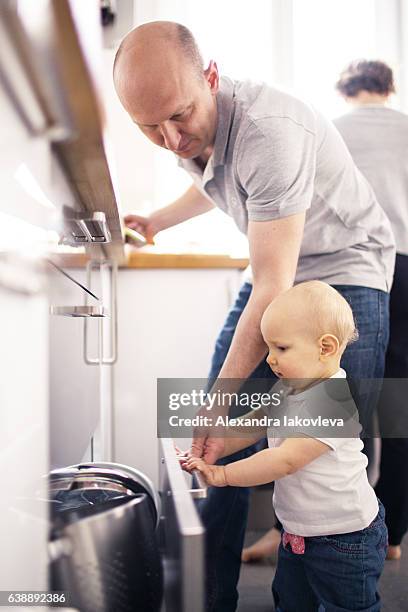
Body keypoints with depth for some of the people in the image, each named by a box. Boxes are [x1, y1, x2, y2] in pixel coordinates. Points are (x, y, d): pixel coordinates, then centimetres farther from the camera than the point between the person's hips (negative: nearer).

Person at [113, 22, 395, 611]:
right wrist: (158, 220, 31)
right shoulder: (189, 132, -4)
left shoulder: (268, 131, -30)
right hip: (275, 274, 7)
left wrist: (222, 397, -29)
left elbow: (274, 287, -30)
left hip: (344, 271, -7)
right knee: (220, 439, 1)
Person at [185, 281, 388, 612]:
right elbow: (252, 426, 10)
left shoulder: (333, 404, -28)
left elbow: (286, 460, -30)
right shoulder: (287, 390, 1)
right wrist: (204, 455, -2)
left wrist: (223, 474, -24)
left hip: (345, 541, -9)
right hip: (298, 534, 9)